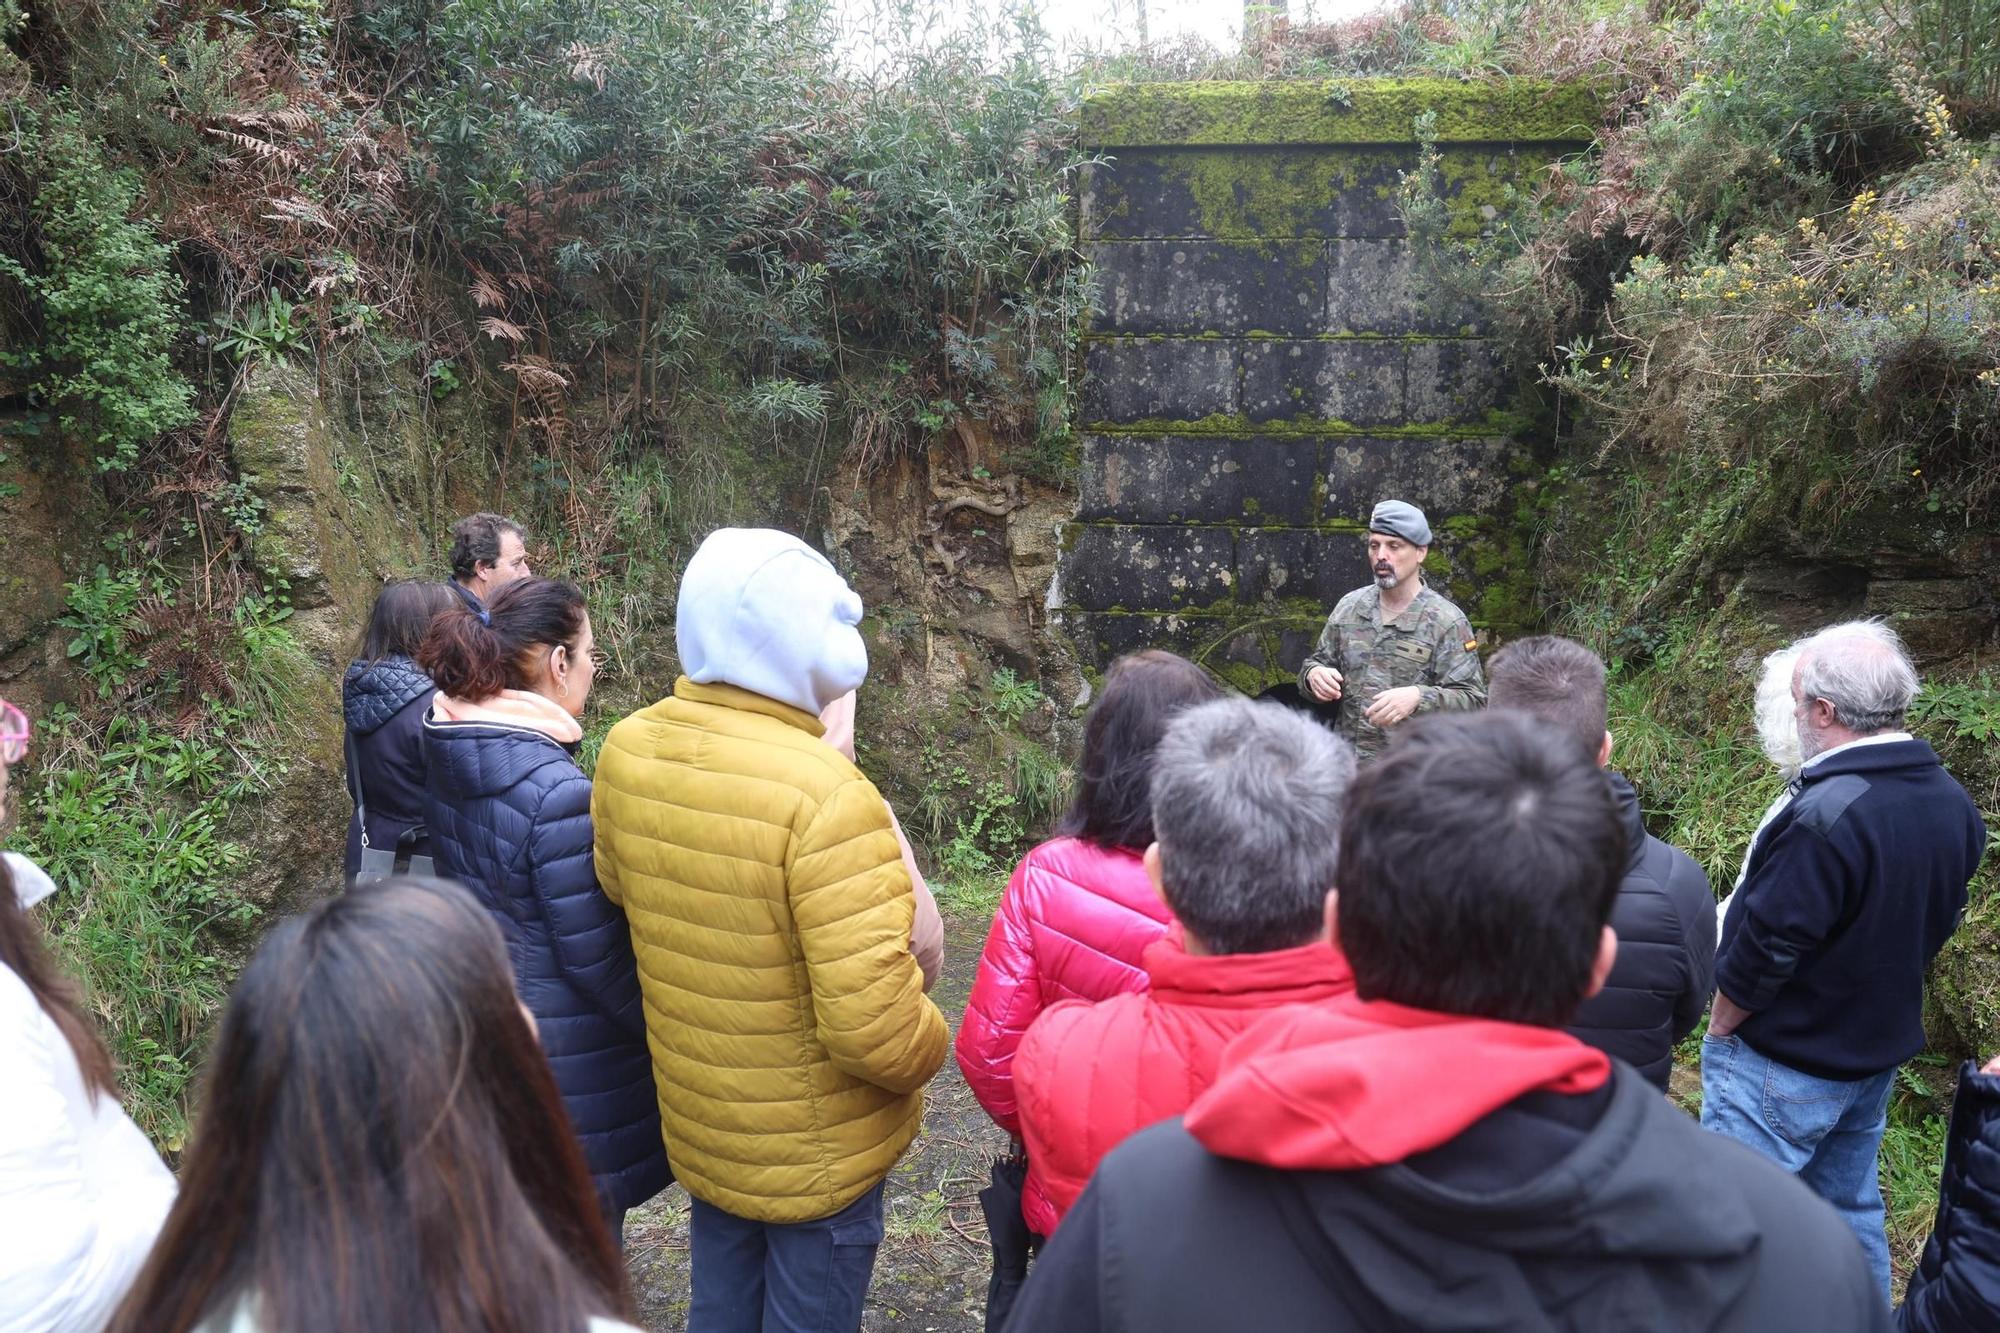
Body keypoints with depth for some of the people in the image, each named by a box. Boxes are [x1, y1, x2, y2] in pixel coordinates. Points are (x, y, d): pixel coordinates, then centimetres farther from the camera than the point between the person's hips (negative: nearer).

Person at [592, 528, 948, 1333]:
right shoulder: (824, 793, -31)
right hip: (820, 1150, -6)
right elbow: (874, 1028, -31)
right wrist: (931, 1049, -11)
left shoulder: (626, 751, -10)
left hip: (697, 1126, 6)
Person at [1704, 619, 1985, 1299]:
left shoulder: (1824, 816, -30)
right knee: (1852, 1209, 23)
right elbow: (1935, 924, 10)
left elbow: (1763, 952, -24)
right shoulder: (1953, 803, -2)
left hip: (1785, 1069, -8)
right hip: (1879, 1054, 9)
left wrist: (1719, 1032, -7)